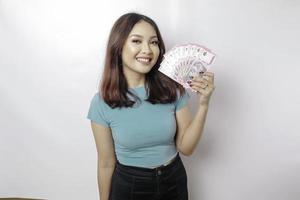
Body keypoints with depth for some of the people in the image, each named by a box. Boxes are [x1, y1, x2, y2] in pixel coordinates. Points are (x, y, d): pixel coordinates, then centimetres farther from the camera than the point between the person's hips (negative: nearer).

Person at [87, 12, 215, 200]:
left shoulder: (172, 89, -11)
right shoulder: (102, 102, -15)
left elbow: (185, 147, -8)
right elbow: (106, 164, -6)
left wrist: (203, 104, -18)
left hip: (174, 181, 2)